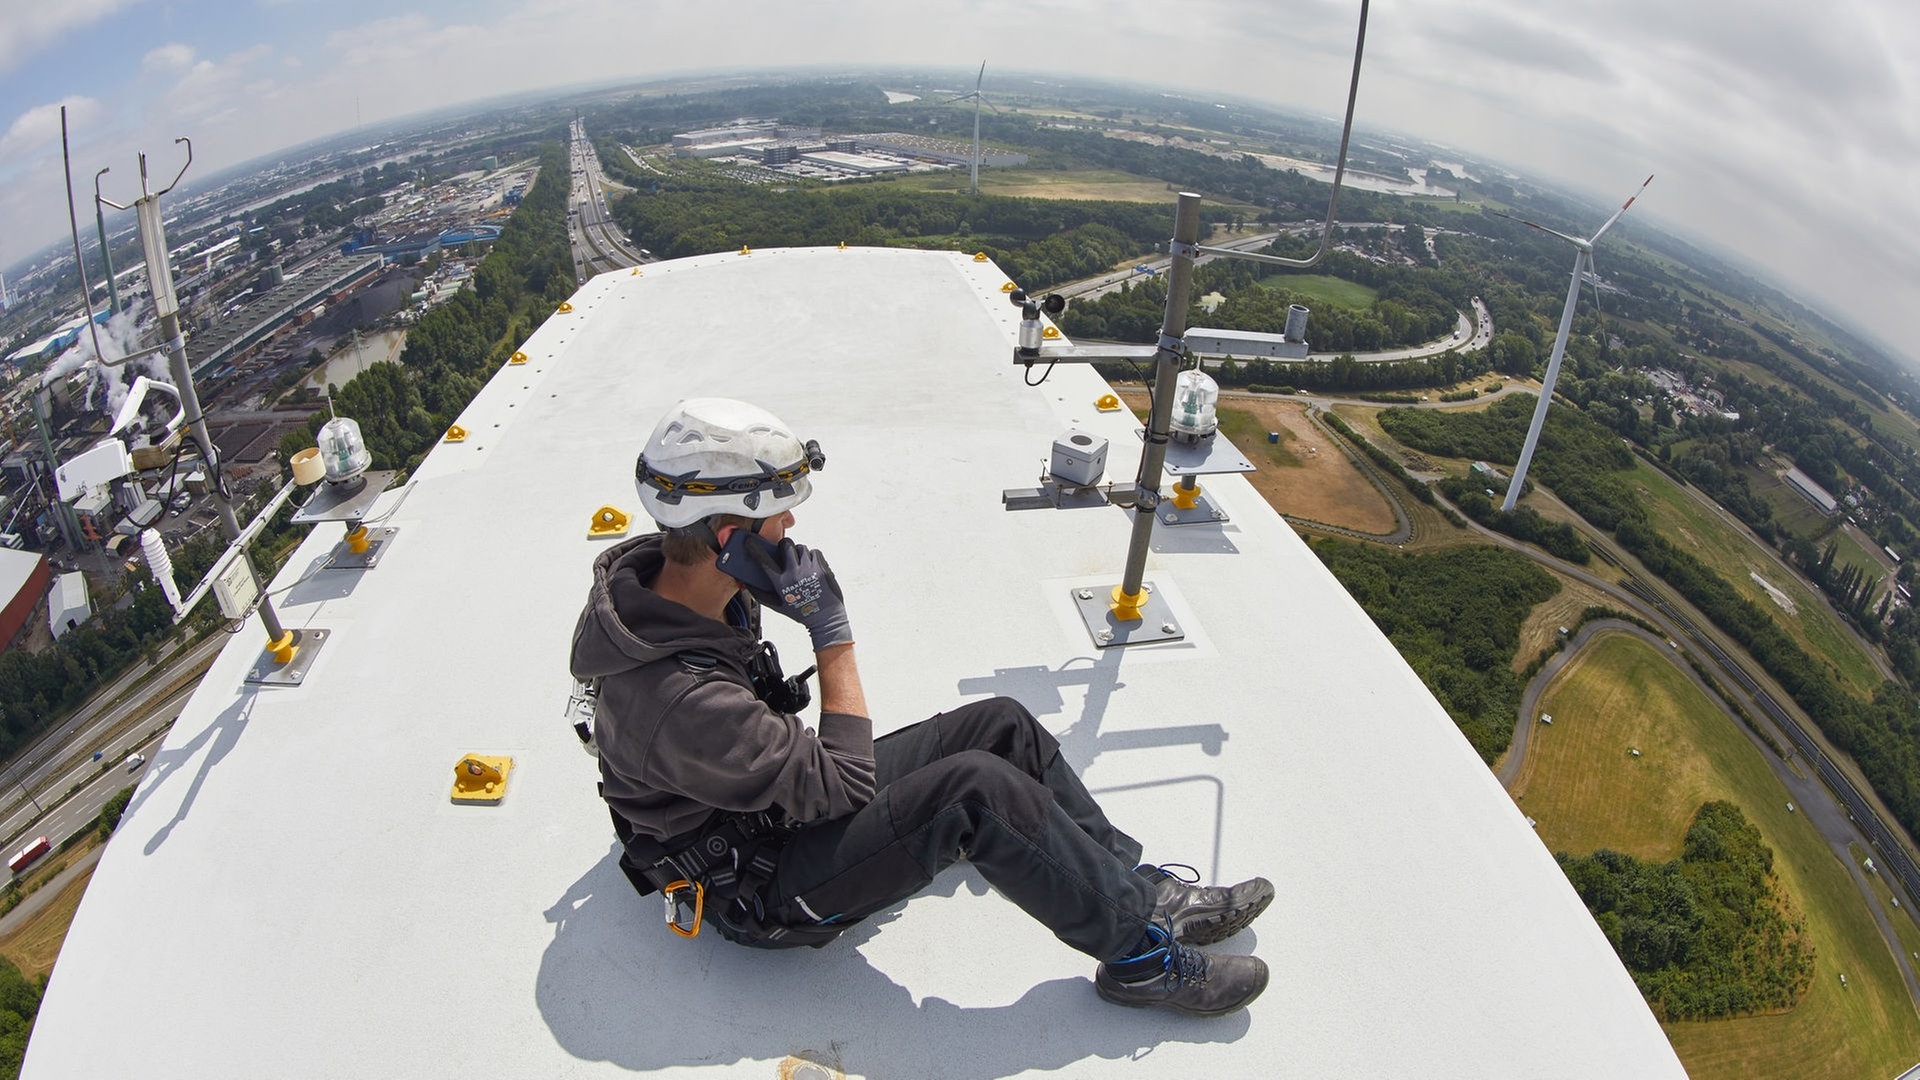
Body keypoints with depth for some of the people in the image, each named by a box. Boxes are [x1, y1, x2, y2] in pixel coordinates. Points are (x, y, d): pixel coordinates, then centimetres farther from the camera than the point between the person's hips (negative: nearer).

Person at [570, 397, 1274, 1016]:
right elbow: (847, 786, -27)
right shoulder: (684, 702, -38)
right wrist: (833, 636, -22)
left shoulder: (651, 568, -11)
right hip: (763, 890, -9)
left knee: (1002, 725, 0)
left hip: (786, 802, 9)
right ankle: (1140, 952, -8)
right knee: (977, 789, -29)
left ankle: (1142, 889, 10)